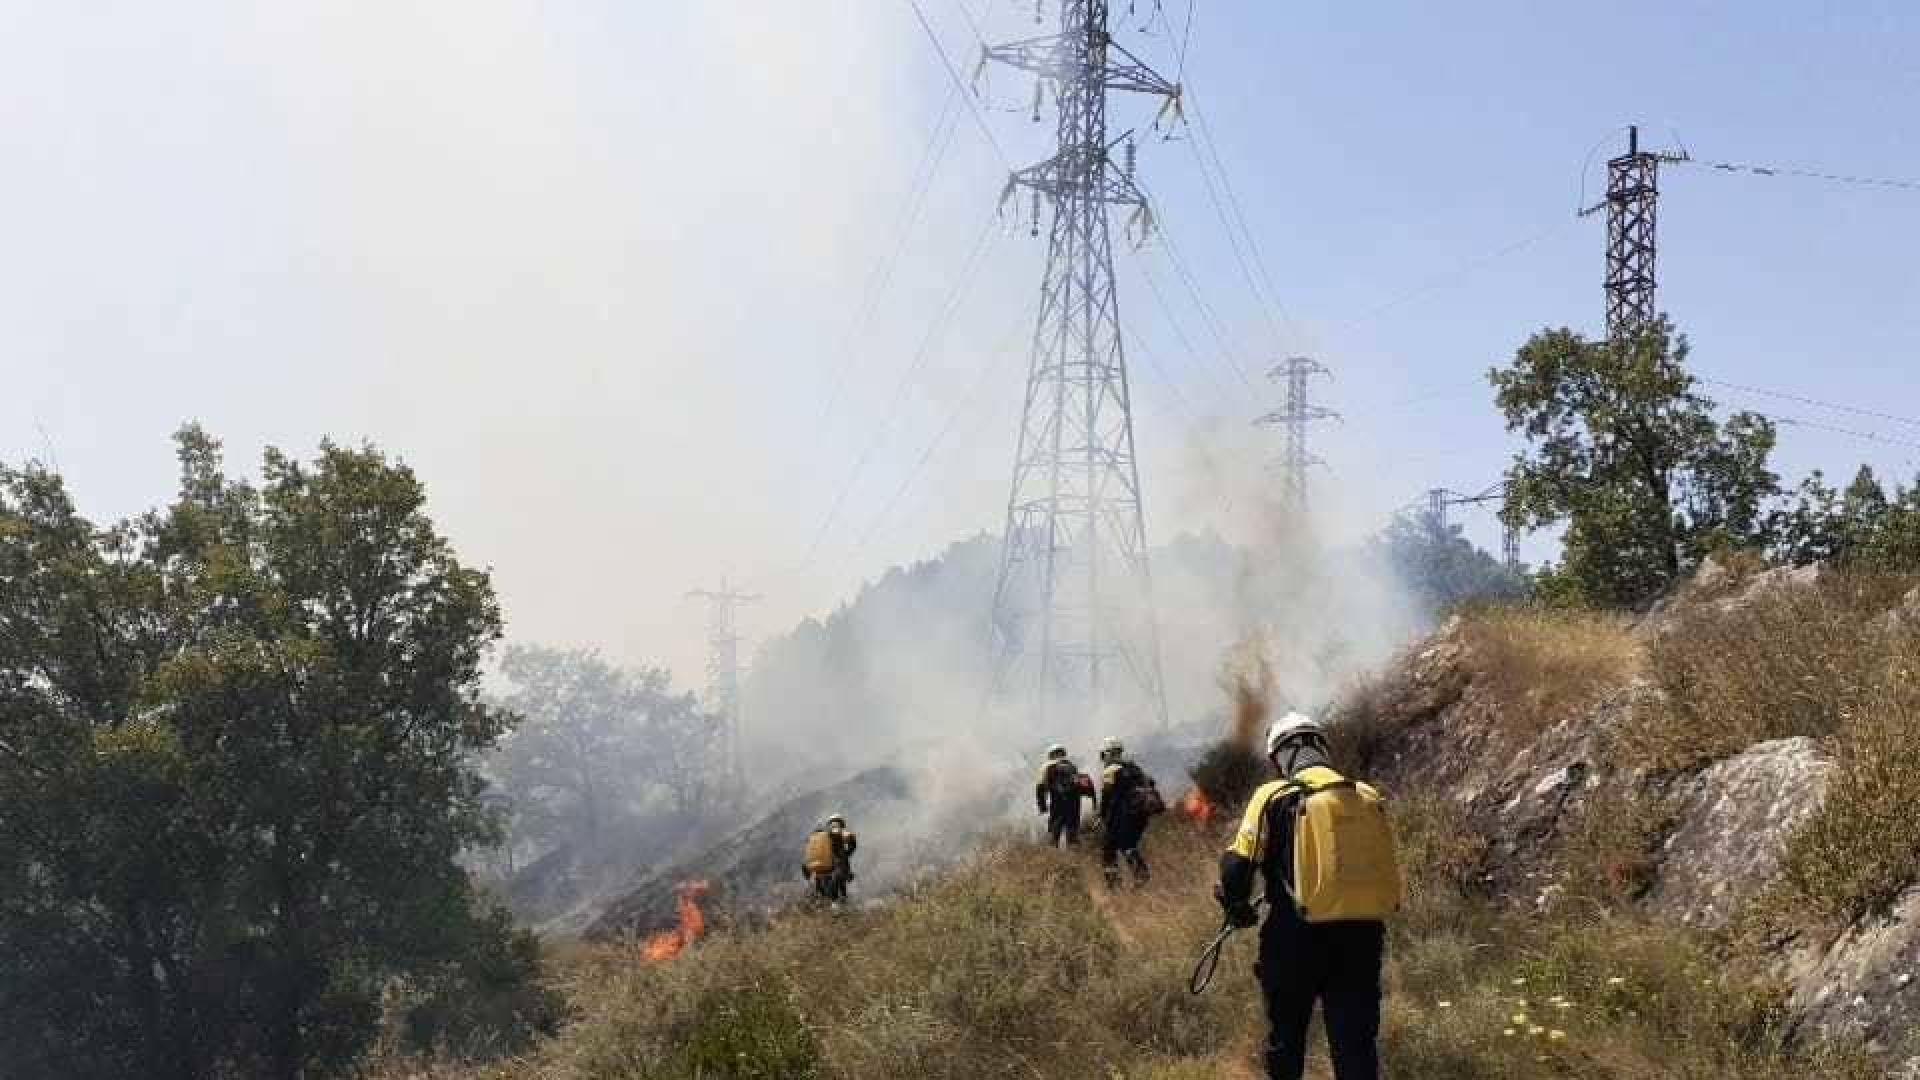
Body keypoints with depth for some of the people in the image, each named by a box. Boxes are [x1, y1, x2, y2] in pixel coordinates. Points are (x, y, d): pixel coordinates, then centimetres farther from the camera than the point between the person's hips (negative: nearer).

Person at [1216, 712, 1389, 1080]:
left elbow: (1236, 867, -9)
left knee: (1286, 1037, 16)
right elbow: (1392, 881, 11)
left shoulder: (1273, 797, -6)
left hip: (1297, 939, -2)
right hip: (1360, 940, 3)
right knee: (1357, 1043, 7)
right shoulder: (1366, 797, 5)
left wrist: (1237, 908, 11)